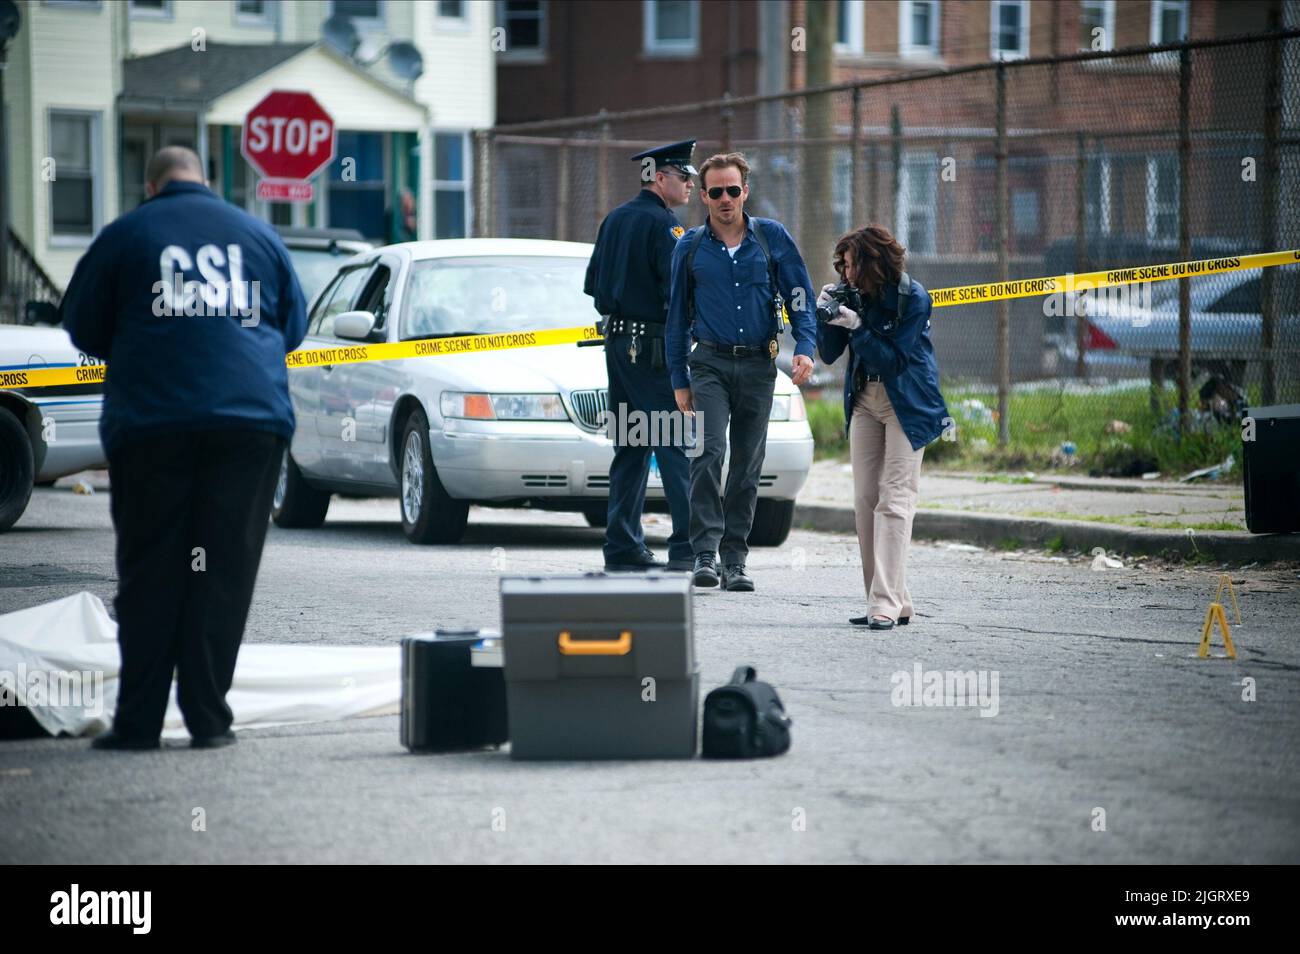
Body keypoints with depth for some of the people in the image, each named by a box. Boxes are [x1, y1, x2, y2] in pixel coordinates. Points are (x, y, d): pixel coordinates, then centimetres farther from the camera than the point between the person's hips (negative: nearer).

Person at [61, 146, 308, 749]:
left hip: (151, 422, -1)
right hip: (252, 419, 1)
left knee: (149, 575, 3)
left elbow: (82, 327, 11)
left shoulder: (125, 236, 5)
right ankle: (208, 717, 0)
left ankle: (138, 722, 0)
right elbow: (293, 328, 20)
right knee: (223, 574, 3)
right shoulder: (259, 236, 12)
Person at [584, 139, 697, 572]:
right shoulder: (661, 223, -12)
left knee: (630, 447, 12)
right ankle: (687, 546, -15)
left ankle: (622, 546, 12)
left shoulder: (615, 219, 15)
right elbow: (677, 287, -19)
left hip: (618, 341, 9)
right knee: (676, 444, -10)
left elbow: (593, 284, 19)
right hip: (652, 345, -9)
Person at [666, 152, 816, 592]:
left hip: (758, 365, 1)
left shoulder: (773, 238, 4)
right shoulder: (690, 247, 4)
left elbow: (800, 298, 5)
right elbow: (677, 316, 9)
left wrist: (805, 348, -11)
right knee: (709, 453, -18)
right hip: (710, 362, -1)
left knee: (748, 466, 4)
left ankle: (735, 560, 10)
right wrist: (679, 381, 6)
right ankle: (705, 554, -19)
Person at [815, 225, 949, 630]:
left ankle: (887, 603, -18)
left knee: (894, 500, -13)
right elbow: (829, 353, 3)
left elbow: (895, 360, -19)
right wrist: (826, 316, -13)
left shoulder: (912, 299, -16)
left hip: (906, 405, -7)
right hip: (864, 400, 7)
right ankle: (892, 602, 9)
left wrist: (857, 327, -26)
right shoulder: (853, 293, 0)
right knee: (865, 501, 4)